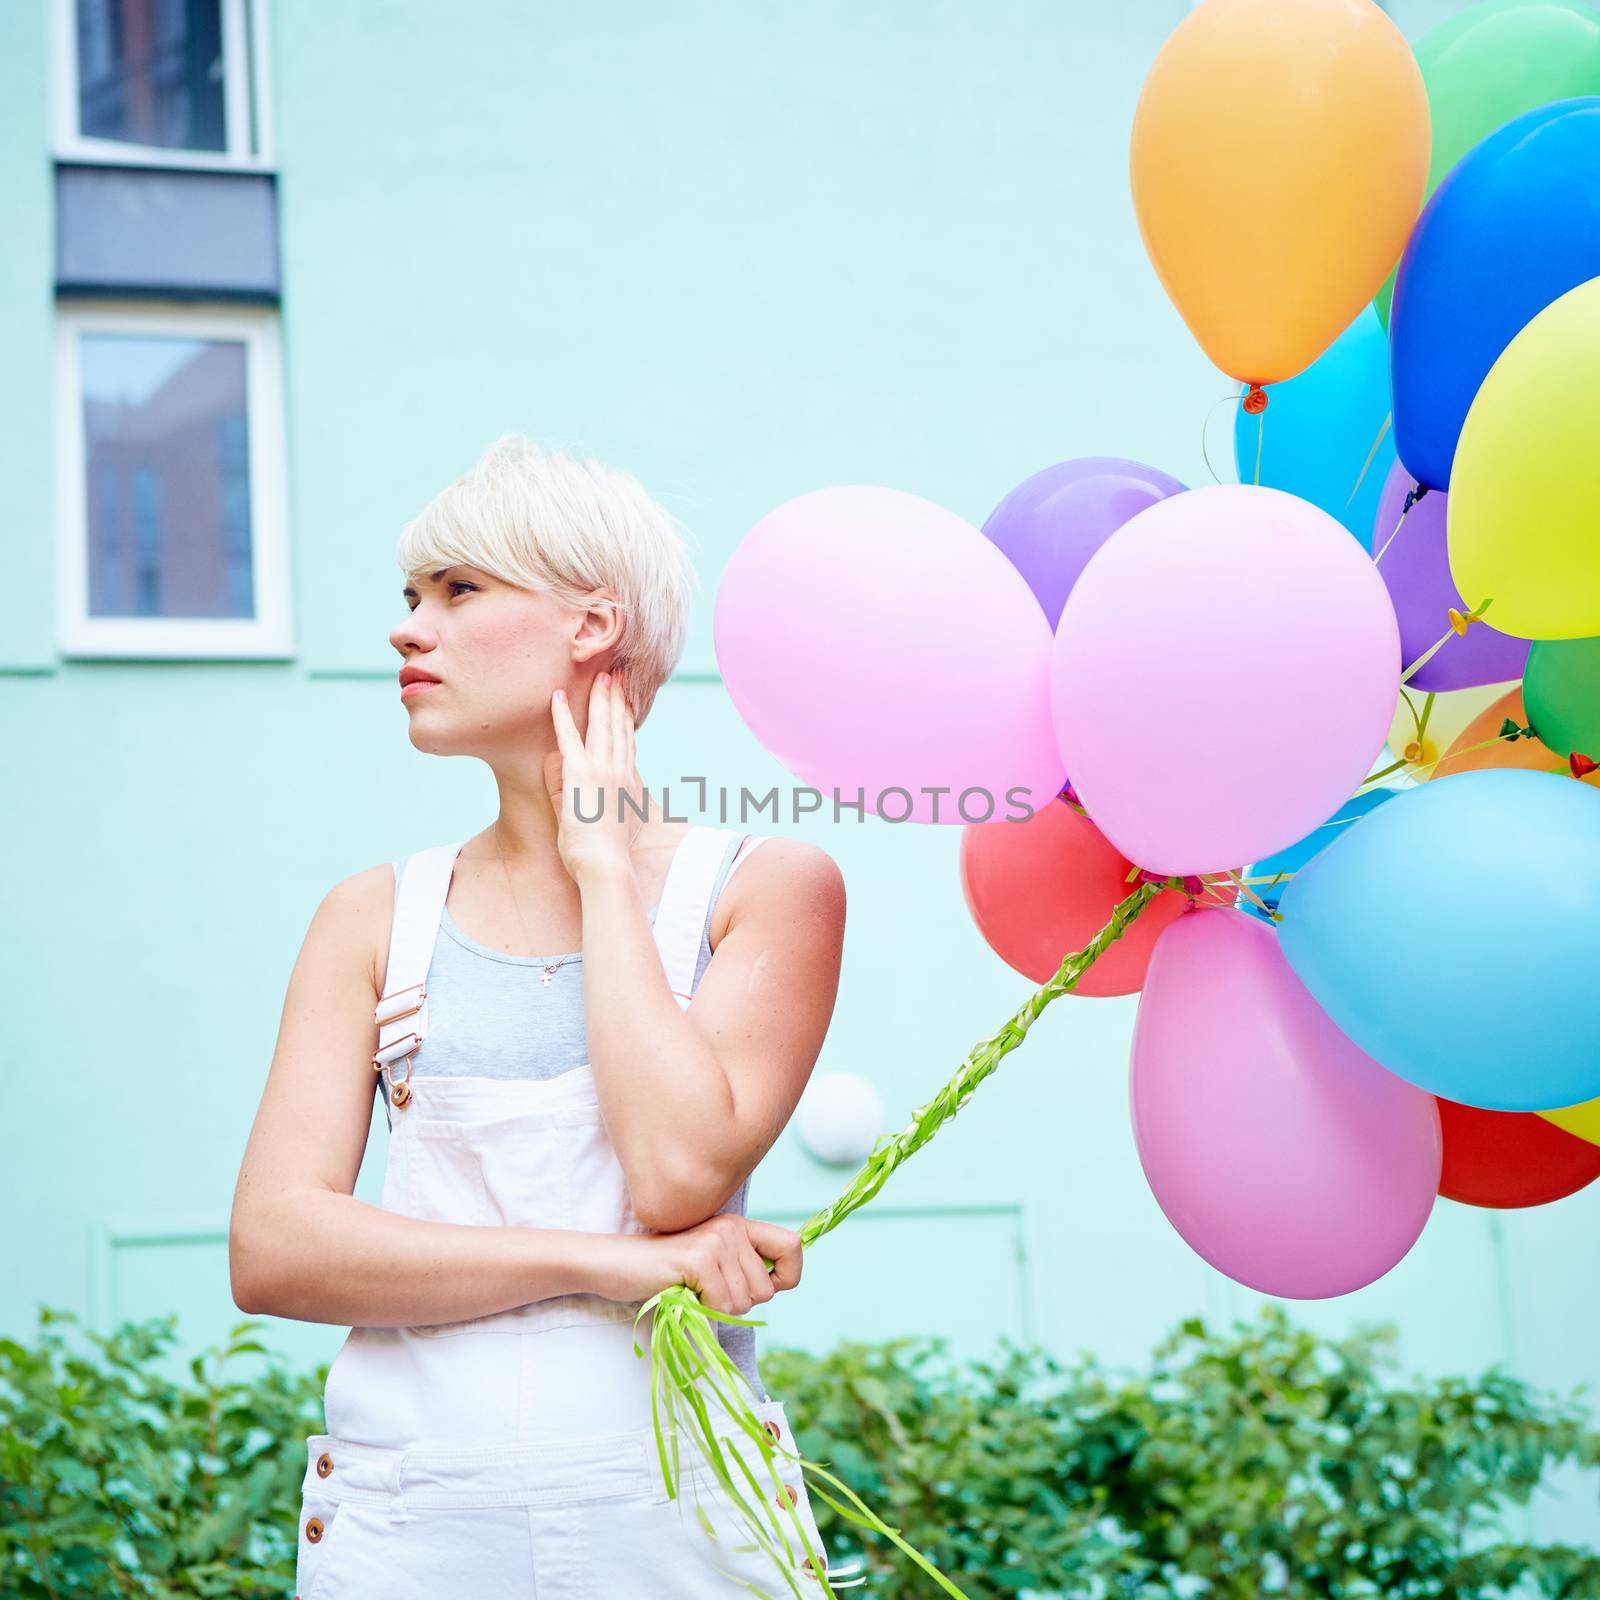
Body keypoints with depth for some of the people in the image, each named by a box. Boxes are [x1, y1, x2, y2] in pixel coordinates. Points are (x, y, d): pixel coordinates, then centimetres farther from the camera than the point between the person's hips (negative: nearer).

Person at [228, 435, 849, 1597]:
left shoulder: (767, 885, 1)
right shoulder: (374, 920, 7)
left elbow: (681, 1173, -15)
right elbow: (271, 1249, -4)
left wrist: (604, 868, -6)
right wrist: (601, 1262, -13)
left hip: (672, 1503, -2)